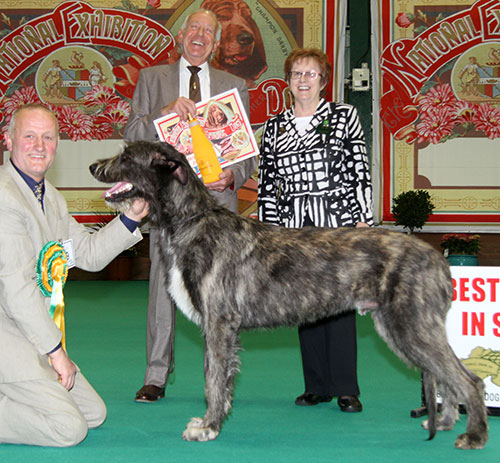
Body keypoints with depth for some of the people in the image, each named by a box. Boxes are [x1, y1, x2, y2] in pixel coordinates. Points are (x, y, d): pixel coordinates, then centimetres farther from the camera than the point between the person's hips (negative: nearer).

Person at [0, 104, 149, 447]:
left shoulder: (50, 197, 13)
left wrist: (132, 216, 2)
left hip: (35, 333, 10)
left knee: (94, 413, 11)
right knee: (68, 427, -15)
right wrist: (55, 350, -17)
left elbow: (89, 254, 15)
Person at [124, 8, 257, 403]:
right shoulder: (152, 78, 13)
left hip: (217, 198, 1)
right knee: (163, 285, -2)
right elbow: (132, 134, 4)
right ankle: (156, 376, 8)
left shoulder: (234, 86, 16)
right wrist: (166, 112, -13)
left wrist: (233, 175, -7)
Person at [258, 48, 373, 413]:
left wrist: (363, 219, -5)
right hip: (293, 227, 3)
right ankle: (317, 386, 14)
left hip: (338, 222, -3)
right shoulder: (274, 128, 12)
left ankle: (345, 388, 1)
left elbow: (361, 172, 2)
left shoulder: (344, 116, 5)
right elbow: (267, 184, 11)